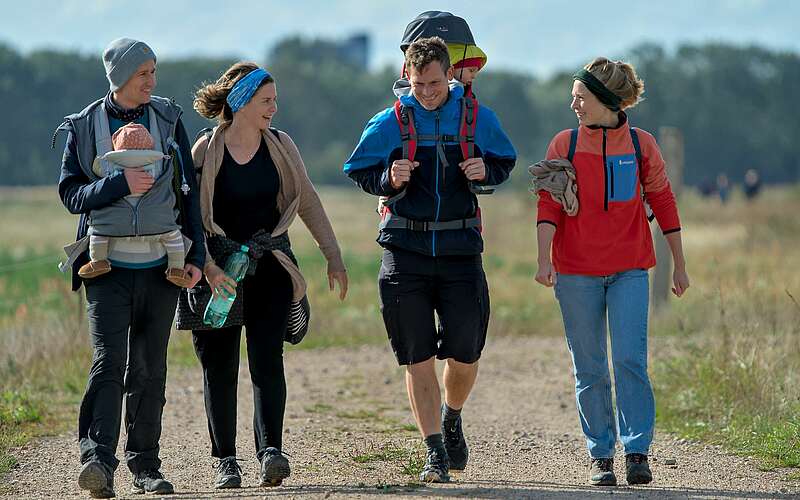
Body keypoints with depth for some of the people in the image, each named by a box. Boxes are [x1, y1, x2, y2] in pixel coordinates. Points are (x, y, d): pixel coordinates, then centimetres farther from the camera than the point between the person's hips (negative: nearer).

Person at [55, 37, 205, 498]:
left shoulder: (168, 120, 8)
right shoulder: (84, 126, 3)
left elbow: (189, 191, 10)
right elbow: (71, 193, -1)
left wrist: (197, 255, 4)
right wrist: (121, 184, -17)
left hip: (160, 264, 2)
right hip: (109, 265, -2)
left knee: (150, 369, 6)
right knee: (109, 360, -16)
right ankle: (99, 458, -24)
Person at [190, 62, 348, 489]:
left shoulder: (280, 146, 5)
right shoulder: (204, 151, -5)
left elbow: (308, 202, 10)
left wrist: (333, 256, 8)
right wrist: (206, 264, -21)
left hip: (270, 265, 1)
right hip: (219, 270, -1)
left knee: (267, 357, -12)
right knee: (220, 365, 2)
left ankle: (271, 451, -20)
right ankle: (226, 460, 9)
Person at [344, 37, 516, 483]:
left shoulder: (478, 119, 2)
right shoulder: (390, 122, 0)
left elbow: (505, 161, 16)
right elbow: (360, 172, 9)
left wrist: (485, 171, -6)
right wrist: (390, 179, -12)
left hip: (460, 248, 0)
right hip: (406, 250, 0)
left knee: (464, 353, 0)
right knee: (418, 358, -1)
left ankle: (452, 418, 31)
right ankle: (435, 452, 6)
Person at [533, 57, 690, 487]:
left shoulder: (641, 145, 2)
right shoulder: (564, 145, 2)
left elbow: (663, 203, 9)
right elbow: (549, 206, -3)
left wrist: (679, 266, 12)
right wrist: (544, 260, -17)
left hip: (629, 271, -1)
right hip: (576, 273, 1)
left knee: (630, 358, -11)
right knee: (589, 367, 4)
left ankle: (637, 452, -5)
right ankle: (600, 455, 11)